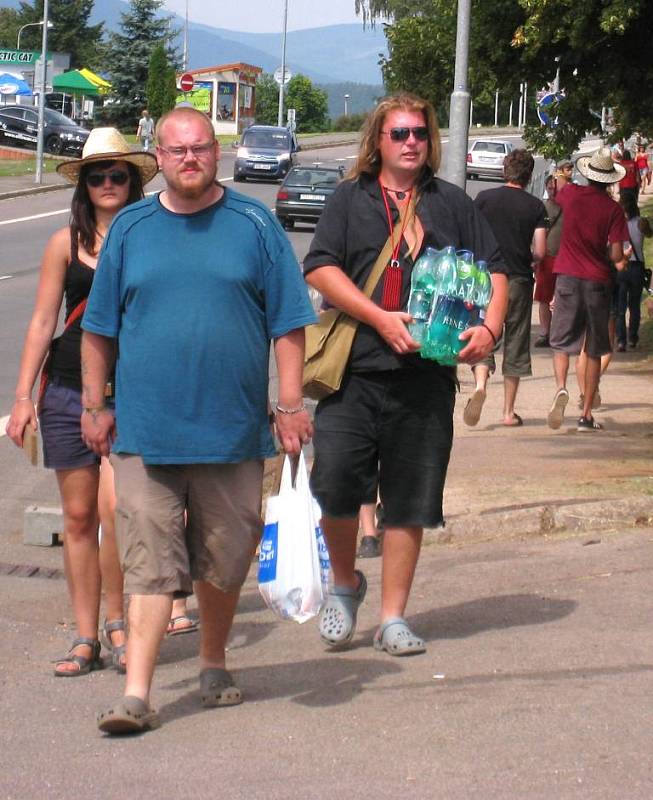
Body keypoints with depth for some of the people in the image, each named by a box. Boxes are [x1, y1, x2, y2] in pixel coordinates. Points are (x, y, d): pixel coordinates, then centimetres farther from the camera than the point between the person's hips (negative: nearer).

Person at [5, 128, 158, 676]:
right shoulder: (66, 243, 7)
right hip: (69, 391, 2)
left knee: (115, 506, -17)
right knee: (78, 515, 4)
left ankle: (118, 621, 2)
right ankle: (86, 640, 11)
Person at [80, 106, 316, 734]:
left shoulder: (254, 226, 3)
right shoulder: (130, 229, 7)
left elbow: (288, 323, 4)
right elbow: (99, 329, 13)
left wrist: (290, 405, -2)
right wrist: (95, 405, 10)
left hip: (234, 429, 0)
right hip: (144, 430, 0)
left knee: (223, 561, 11)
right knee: (150, 563, -6)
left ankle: (213, 665, 31)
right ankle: (136, 693, -9)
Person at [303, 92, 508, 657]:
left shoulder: (452, 204, 15)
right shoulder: (351, 199, 9)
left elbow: (495, 271, 14)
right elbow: (319, 268, -2)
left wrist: (488, 328, -6)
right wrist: (382, 319, -13)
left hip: (427, 375, 2)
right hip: (353, 372, -2)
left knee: (409, 500, 3)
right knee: (336, 483, -12)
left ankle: (393, 618, 13)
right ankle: (345, 583, 15)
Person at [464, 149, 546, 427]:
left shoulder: (485, 198, 0)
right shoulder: (536, 206, -1)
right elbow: (540, 252, -5)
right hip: (519, 280, 0)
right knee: (515, 344, 8)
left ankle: (480, 384, -23)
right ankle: (509, 411, 10)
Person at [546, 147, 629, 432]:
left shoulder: (570, 193, -2)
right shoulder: (613, 209, -7)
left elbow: (557, 198, 24)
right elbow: (616, 255, -9)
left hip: (568, 278, 1)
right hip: (598, 281, -1)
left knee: (562, 342, 8)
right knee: (594, 350, 8)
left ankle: (561, 388, -21)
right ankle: (586, 414, 8)